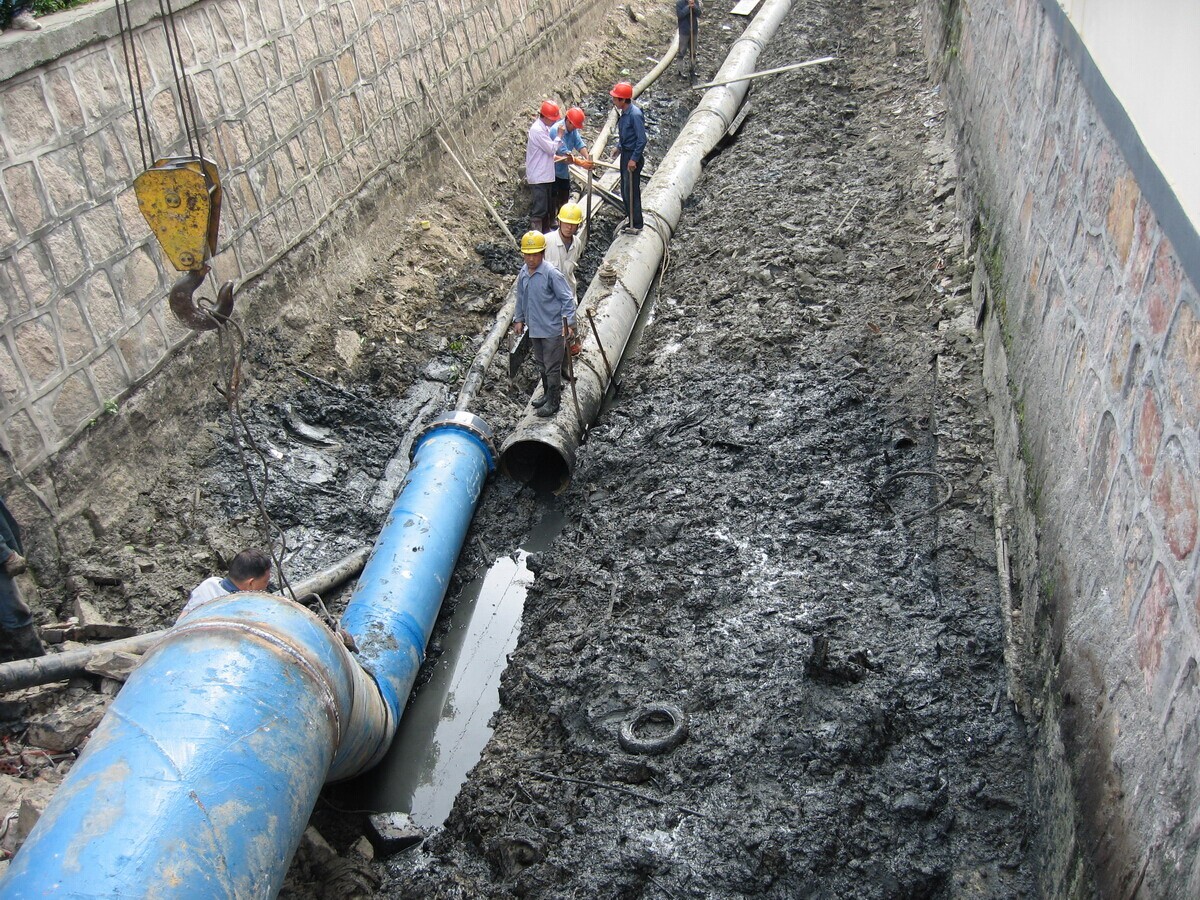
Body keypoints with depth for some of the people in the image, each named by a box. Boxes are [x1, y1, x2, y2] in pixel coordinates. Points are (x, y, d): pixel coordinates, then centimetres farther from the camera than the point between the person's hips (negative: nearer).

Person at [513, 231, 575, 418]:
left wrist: (568, 323, -21)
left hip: (552, 328, -7)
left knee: (552, 367, 3)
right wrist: (519, 319, 17)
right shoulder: (523, 273, 2)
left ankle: (553, 402, 15)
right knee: (542, 364, 21)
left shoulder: (551, 274, -19)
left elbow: (567, 299, -16)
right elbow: (521, 298, 16)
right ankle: (547, 393, 38)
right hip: (534, 328, 7)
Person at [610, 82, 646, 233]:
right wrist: (619, 146, 19)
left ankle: (636, 225, 6)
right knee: (625, 191, 16)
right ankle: (631, 220, 28)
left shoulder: (635, 114, -22)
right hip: (625, 154, 9)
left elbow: (642, 140, -22)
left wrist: (634, 159, -22)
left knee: (631, 192, -3)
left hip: (633, 156, -9)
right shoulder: (624, 113, 5)